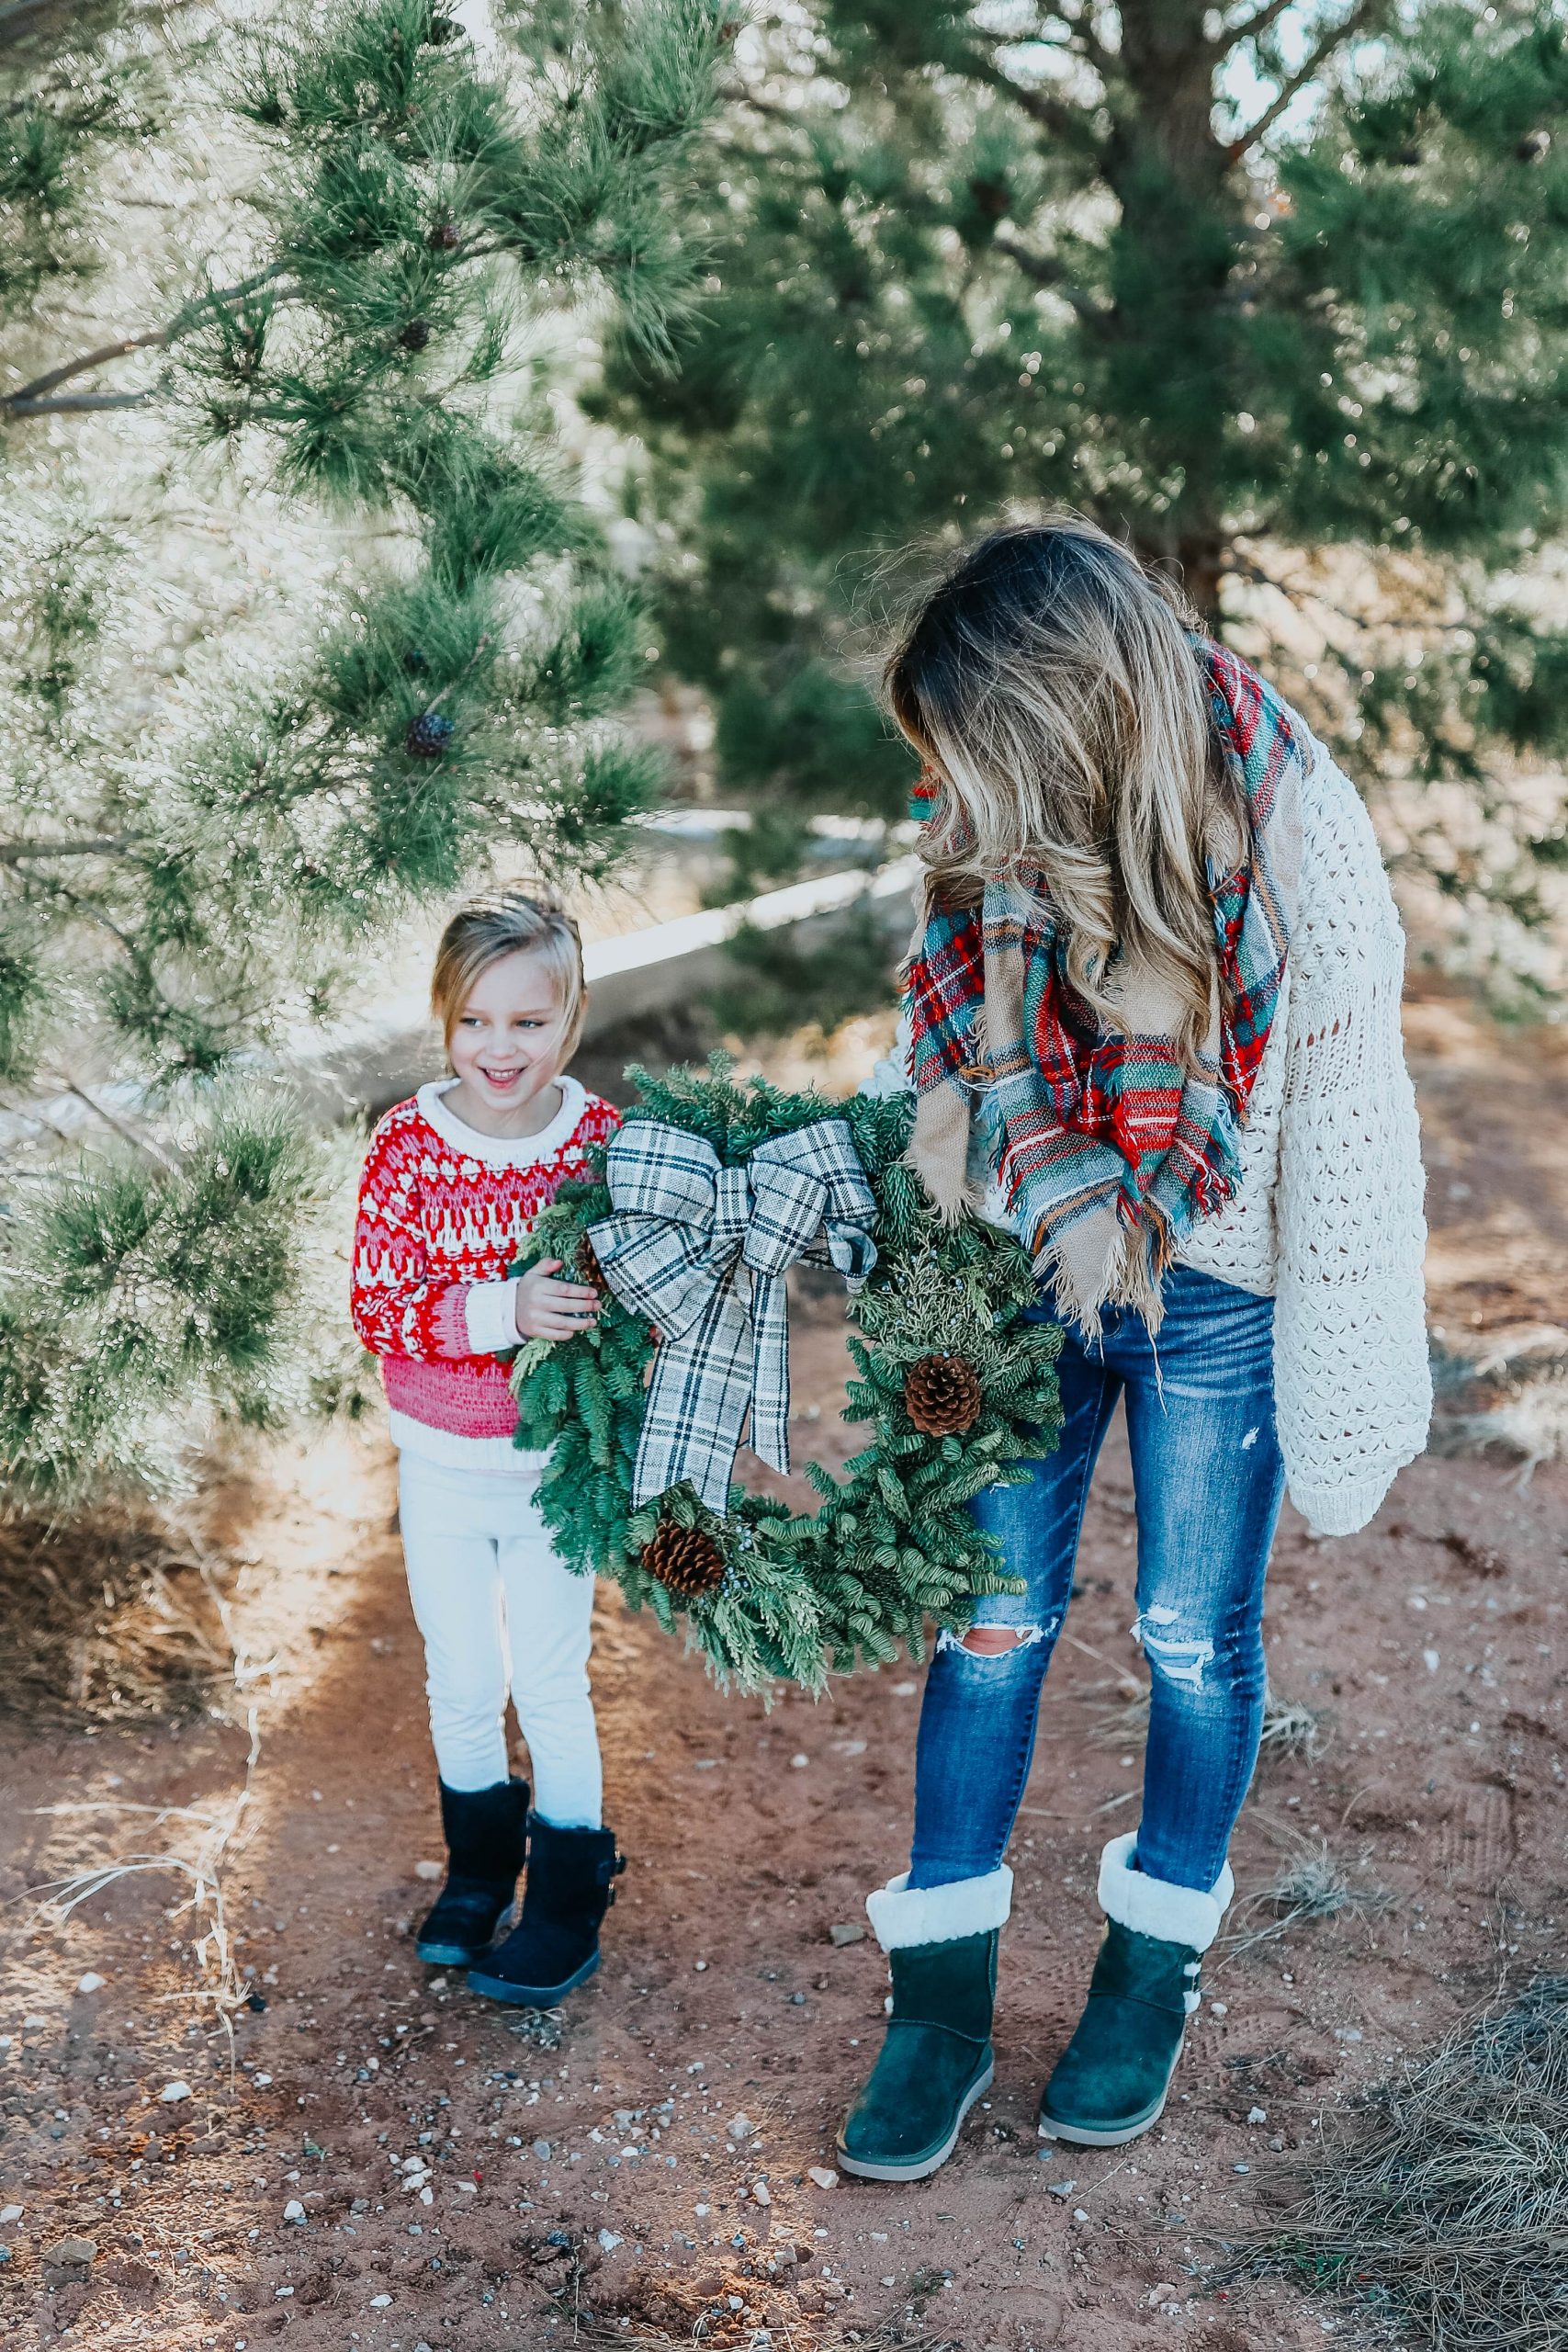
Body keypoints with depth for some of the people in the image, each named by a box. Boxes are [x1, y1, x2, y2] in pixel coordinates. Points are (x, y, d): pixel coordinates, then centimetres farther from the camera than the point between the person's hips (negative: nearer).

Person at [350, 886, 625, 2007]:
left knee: (551, 1685, 10)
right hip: (439, 1465, 2)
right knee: (461, 1682, 17)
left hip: (559, 1467, -1)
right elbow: (378, 1307, -17)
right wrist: (500, 1310, -31)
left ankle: (570, 1894, 29)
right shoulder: (408, 1144, -11)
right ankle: (480, 1861, 41)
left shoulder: (608, 1140, -12)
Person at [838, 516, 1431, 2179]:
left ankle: (1157, 1960, 38)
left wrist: (1341, 1406, -12)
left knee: (1196, 1636, 14)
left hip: (1215, 1295, -3)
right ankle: (943, 1992, 26)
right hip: (1028, 1278, 4)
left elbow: (1346, 1145, -18)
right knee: (989, 1619, 10)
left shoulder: (1296, 846, -26)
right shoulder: (1009, 825, -13)